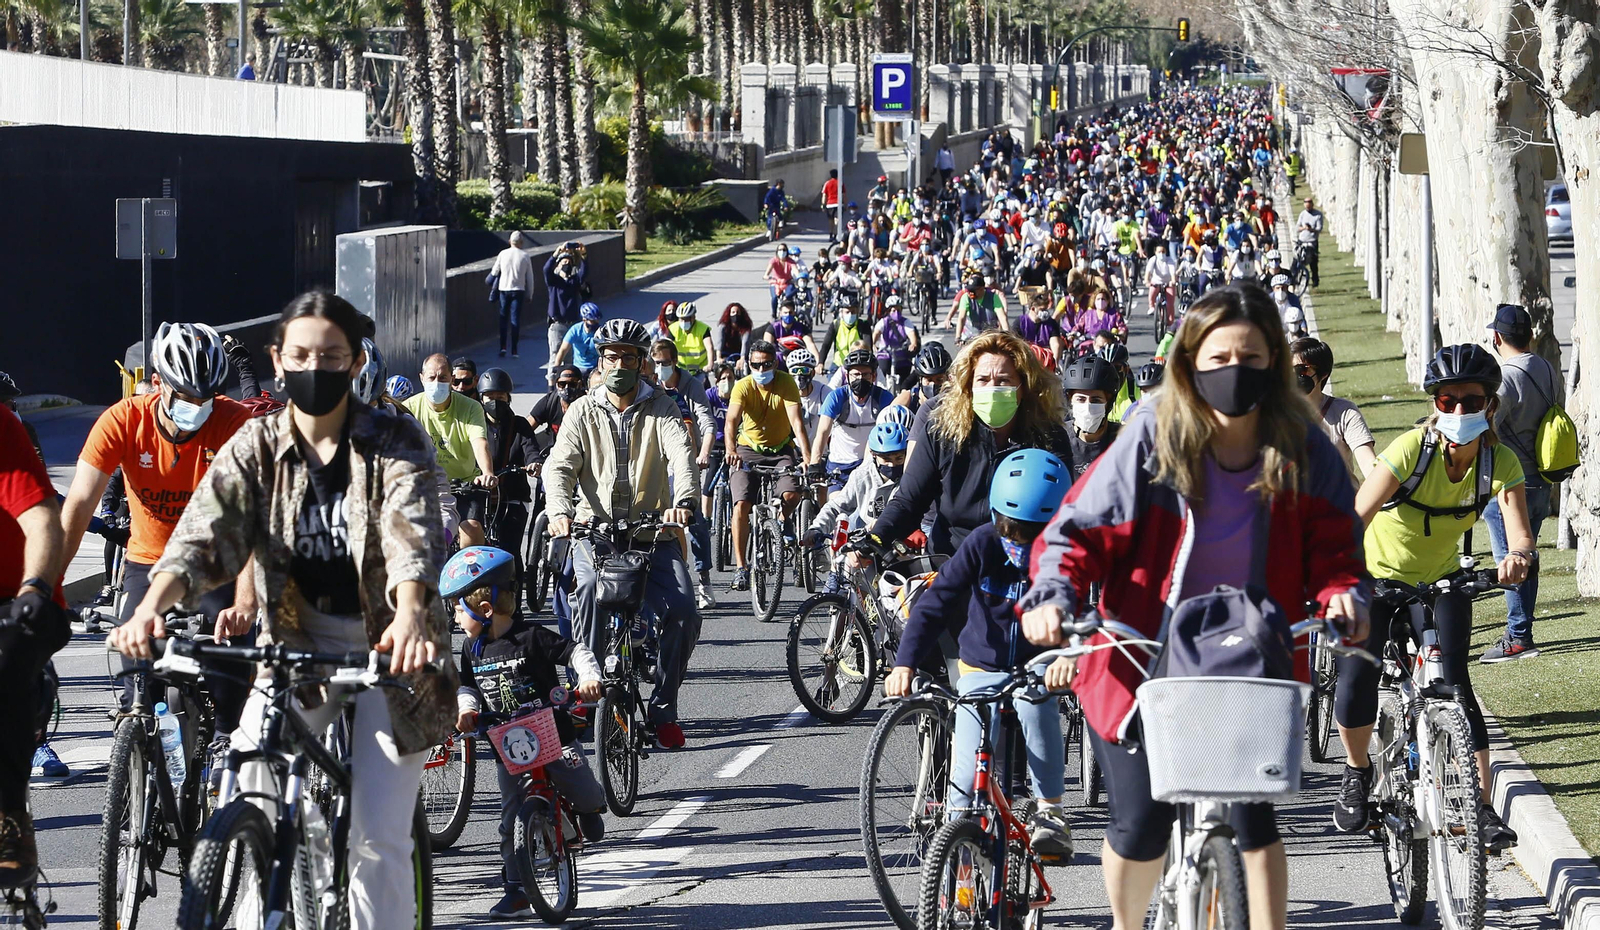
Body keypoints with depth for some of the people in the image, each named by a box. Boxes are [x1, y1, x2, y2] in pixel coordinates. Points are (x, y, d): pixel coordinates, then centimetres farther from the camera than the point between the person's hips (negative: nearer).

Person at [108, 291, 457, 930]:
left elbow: (413, 536, -25)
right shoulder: (256, 448, -3)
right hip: (298, 643, 2)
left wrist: (410, 617, -47)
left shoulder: (395, 444, -9)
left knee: (377, 842, -6)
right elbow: (205, 534, -16)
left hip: (388, 647, -2)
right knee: (246, 798, -19)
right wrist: (151, 607, -37)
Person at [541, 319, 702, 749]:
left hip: (652, 530, 0)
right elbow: (560, 465, -5)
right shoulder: (583, 411, 7)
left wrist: (683, 501, -34)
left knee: (683, 612, -16)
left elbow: (682, 454, -13)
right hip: (596, 526, 0)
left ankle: (663, 710, 0)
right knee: (589, 588, -31)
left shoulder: (660, 408, 5)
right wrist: (559, 511, -26)